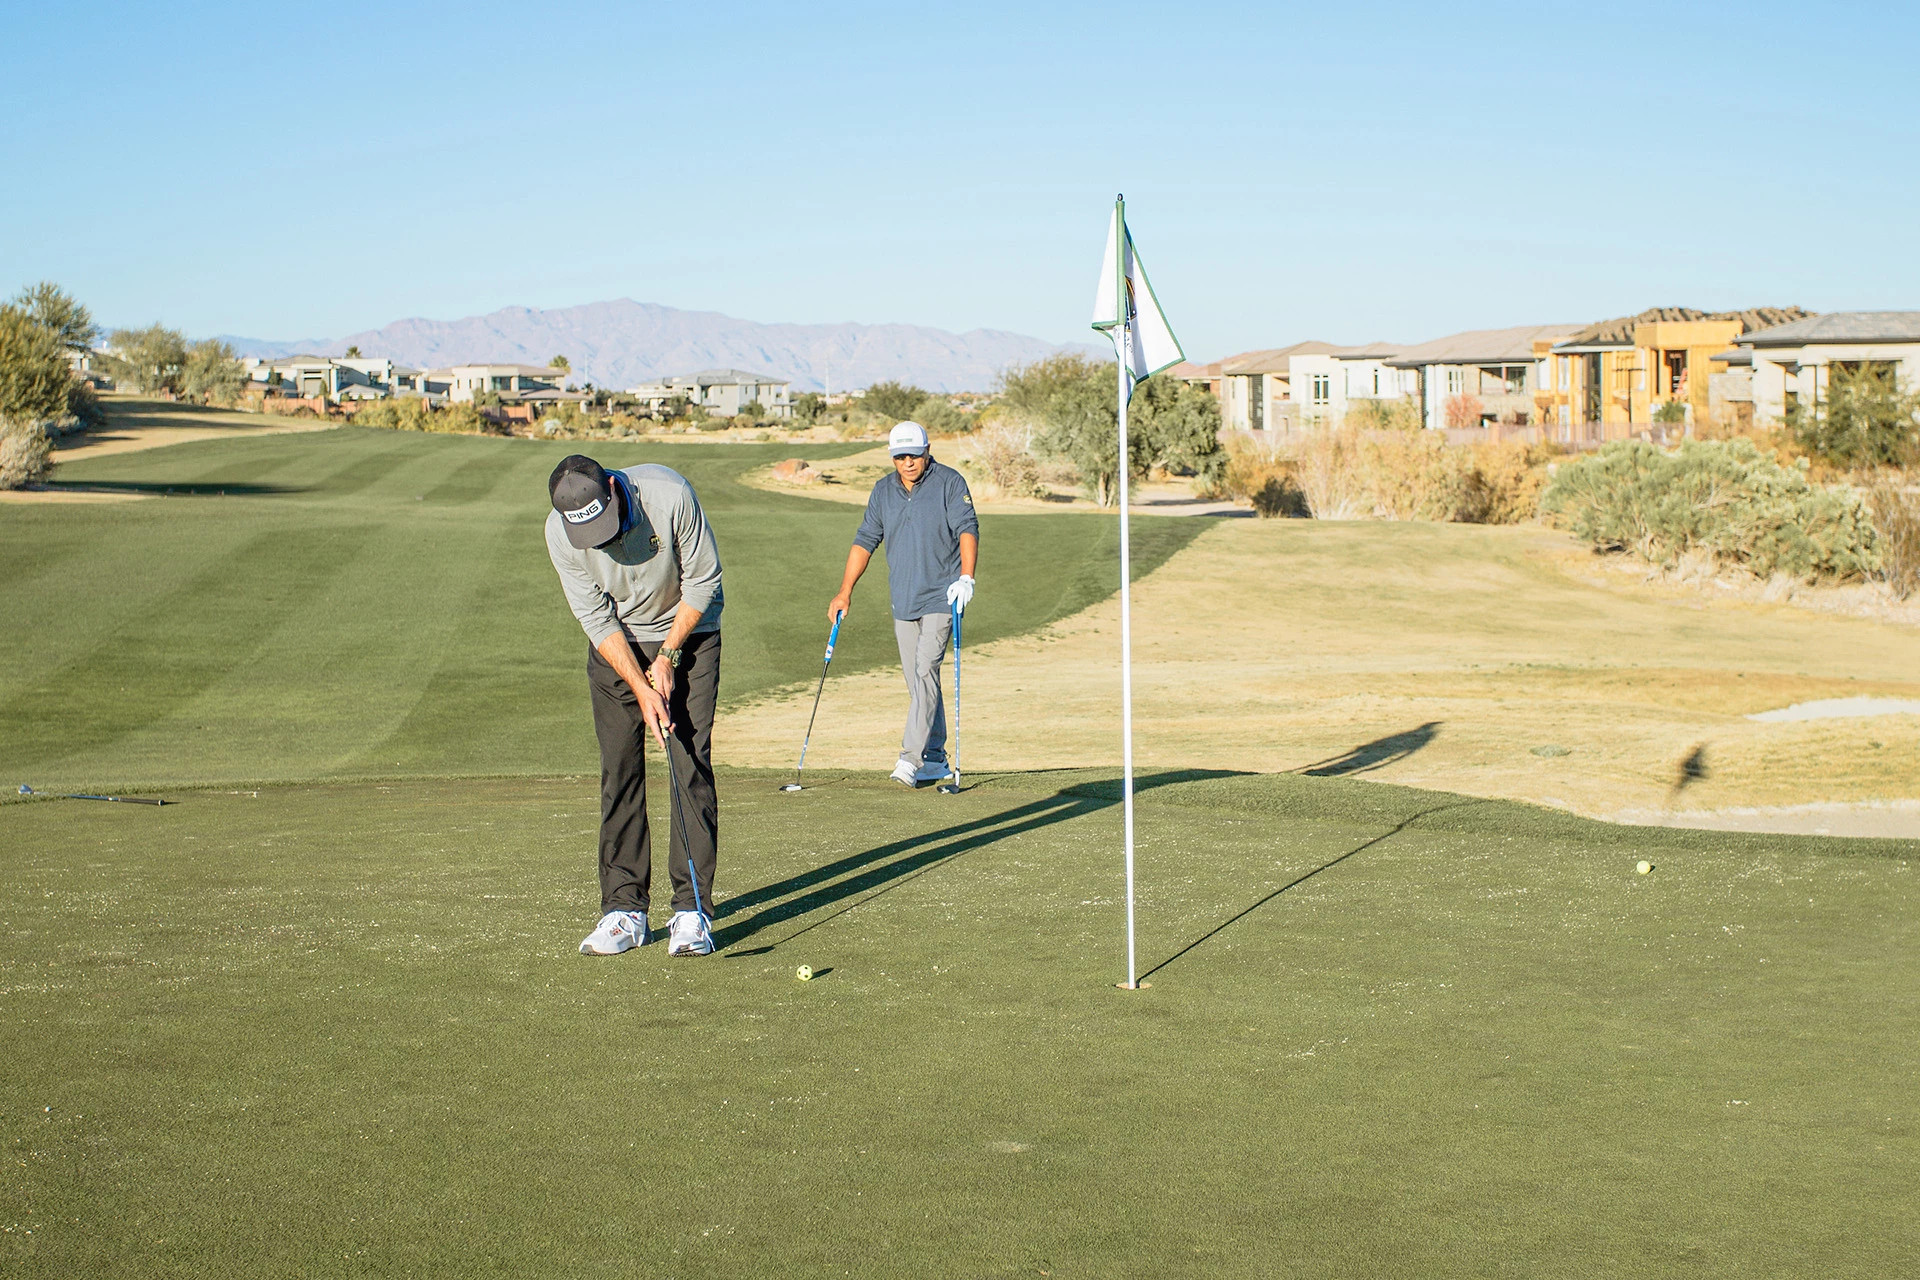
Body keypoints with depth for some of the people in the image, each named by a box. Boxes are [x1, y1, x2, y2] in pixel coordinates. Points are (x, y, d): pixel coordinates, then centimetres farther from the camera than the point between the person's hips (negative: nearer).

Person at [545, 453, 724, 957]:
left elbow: (703, 579, -15)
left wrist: (667, 656, -14)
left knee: (691, 766, -9)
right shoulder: (560, 531, -21)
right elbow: (597, 618, -15)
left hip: (687, 631, -2)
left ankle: (692, 910, -7)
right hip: (616, 644, 2)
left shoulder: (669, 494, -28)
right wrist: (642, 690, -22)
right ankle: (625, 910, 3)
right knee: (618, 772, -3)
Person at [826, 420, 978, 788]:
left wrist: (966, 577, -29)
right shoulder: (883, 491, 11)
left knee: (925, 671, -16)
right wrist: (845, 592, 10)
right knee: (918, 681, 7)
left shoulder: (950, 483, -4)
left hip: (941, 596, -5)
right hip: (903, 601, 5)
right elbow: (865, 541, 15)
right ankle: (934, 758, 15)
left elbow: (967, 528, -14)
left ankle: (912, 757, -20)